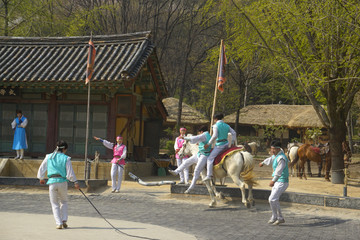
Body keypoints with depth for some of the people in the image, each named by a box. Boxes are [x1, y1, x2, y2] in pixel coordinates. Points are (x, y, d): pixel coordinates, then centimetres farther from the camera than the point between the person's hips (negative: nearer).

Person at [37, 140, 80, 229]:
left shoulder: (48, 157, 6)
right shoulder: (66, 158, -2)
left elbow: (42, 168, 12)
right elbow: (70, 172, -5)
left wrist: (41, 178, 28)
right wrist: (75, 182, 2)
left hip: (52, 182, 1)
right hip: (62, 182, -1)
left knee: (55, 204, 10)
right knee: (64, 202, 19)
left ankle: (59, 223, 0)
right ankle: (64, 220, 8)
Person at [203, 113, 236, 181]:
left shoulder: (216, 125, -7)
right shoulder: (226, 126, 12)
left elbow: (214, 136, -17)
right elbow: (234, 133, 12)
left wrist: (208, 144, -10)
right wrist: (233, 142, 17)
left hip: (219, 145, -7)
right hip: (226, 144, 7)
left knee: (210, 158, -4)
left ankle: (209, 175, -14)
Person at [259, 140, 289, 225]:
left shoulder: (281, 158, -23)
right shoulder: (275, 155, 8)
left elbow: (279, 171, -36)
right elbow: (271, 159, 32)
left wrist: (273, 181, -48)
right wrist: (263, 162, 51)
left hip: (282, 182, -10)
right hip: (277, 181, 10)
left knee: (272, 199, -15)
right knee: (274, 200, 16)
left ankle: (275, 217, 0)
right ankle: (280, 218, 26)